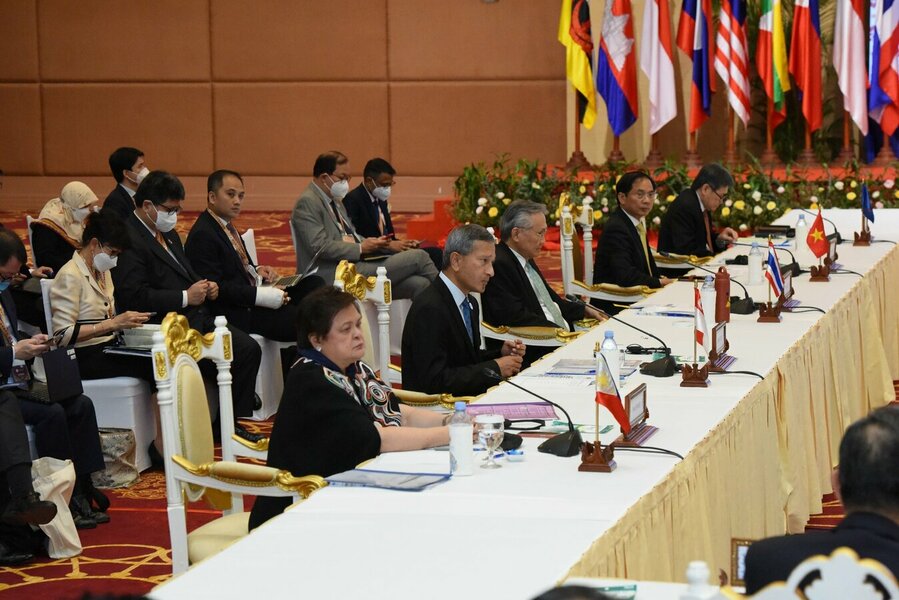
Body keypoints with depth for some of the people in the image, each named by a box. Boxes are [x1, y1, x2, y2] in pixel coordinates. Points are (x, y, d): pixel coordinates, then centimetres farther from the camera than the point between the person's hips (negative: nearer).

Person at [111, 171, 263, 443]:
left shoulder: (168, 234, 19)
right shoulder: (130, 240, -14)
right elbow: (134, 297, -23)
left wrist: (206, 286, 7)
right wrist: (185, 297, -18)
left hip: (197, 318, 10)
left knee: (249, 349, -7)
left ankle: (234, 421, 2)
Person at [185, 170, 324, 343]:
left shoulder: (226, 226, 15)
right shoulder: (202, 235, -15)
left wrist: (256, 270, 5)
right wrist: (261, 296, -24)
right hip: (235, 313, -10)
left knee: (314, 283, -3)